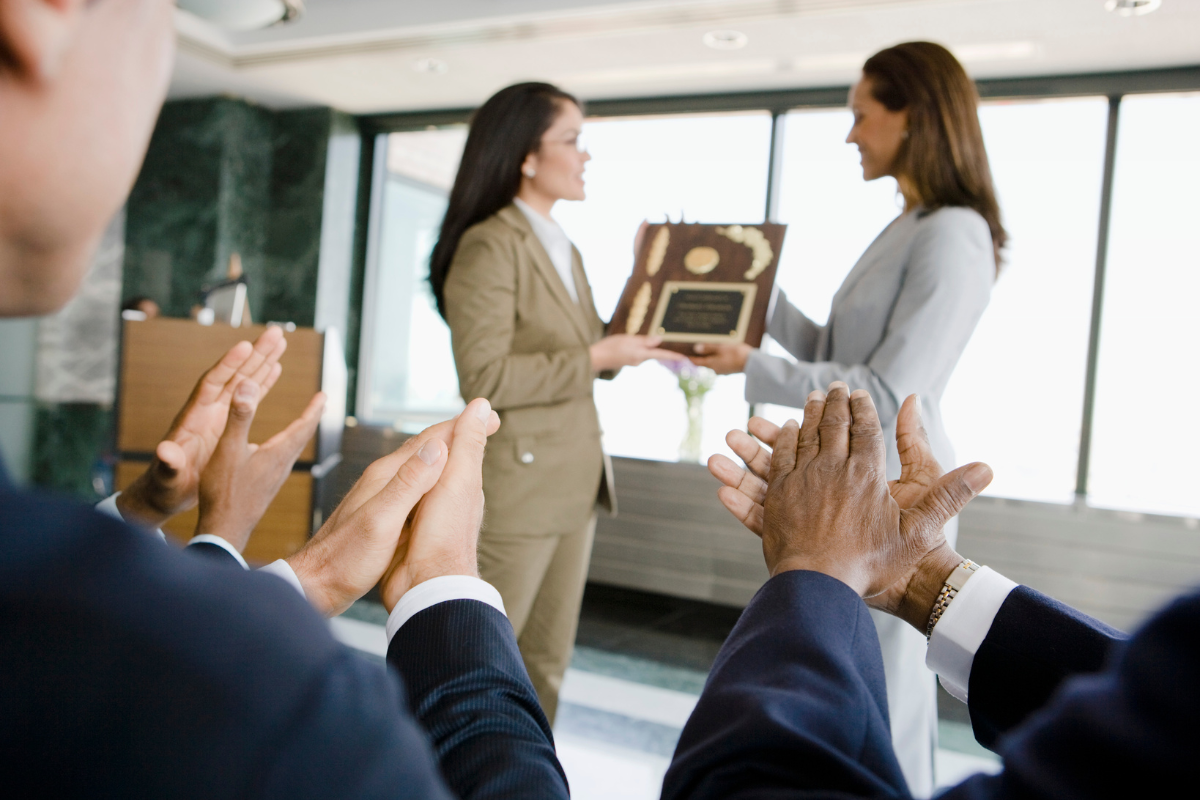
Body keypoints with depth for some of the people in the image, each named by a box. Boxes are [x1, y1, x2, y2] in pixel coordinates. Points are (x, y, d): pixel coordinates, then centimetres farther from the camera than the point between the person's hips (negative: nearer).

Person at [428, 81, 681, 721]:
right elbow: (484, 378, -20)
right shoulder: (491, 246, -13)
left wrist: (639, 345, 1)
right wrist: (596, 359, -18)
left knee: (548, 657, 17)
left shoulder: (564, 249, 16)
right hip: (516, 488, -8)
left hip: (573, 483, 9)